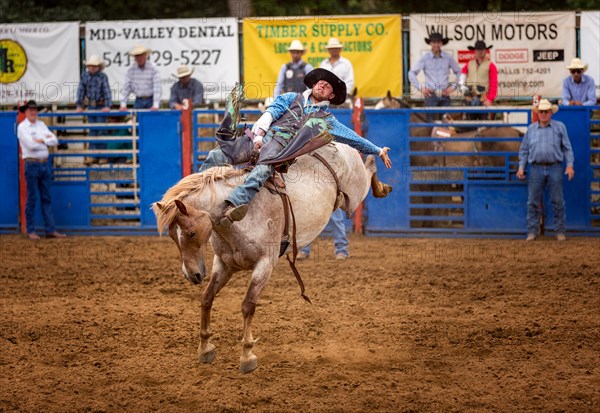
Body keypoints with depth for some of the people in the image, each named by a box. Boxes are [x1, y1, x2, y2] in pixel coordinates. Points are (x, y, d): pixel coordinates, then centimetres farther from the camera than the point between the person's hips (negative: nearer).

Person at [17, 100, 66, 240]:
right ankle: (31, 231, 6)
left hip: (45, 164, 6)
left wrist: (41, 140, -9)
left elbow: (54, 141, 5)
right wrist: (46, 140, -5)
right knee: (32, 198, -1)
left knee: (47, 198, 7)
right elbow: (31, 145, -19)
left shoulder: (41, 124, 12)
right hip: (32, 164, -6)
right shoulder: (22, 127, -7)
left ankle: (51, 230, 8)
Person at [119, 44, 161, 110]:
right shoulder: (131, 70, 2)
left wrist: (155, 105, -25)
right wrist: (123, 105, -8)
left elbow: (157, 88, -15)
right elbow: (126, 88, 1)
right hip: (138, 101, 3)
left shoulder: (153, 69, -8)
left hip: (151, 100, -3)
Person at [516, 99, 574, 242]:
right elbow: (524, 150, 13)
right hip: (536, 168, 1)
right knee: (533, 202, 1)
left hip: (554, 168, -1)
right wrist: (521, 167, 4)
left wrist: (570, 165, -7)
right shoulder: (531, 129, 10)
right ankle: (532, 232, 7)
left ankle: (560, 231, 8)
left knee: (558, 202, 1)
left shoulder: (560, 127, 5)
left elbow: (567, 148, 4)